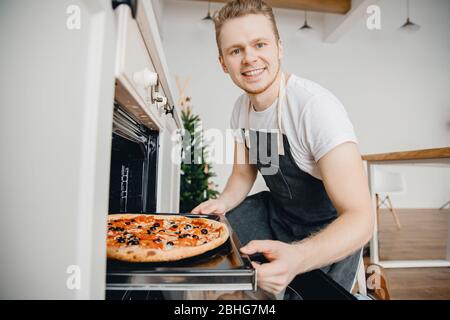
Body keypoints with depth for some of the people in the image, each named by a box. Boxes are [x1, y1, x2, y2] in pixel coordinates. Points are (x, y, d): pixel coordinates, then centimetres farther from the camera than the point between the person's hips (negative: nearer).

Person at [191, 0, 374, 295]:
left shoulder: (316, 106, -30)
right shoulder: (241, 107, -6)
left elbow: (361, 217, -33)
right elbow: (244, 174, 5)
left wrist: (297, 257, -50)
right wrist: (223, 203, -16)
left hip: (329, 233, -5)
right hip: (275, 211, 6)